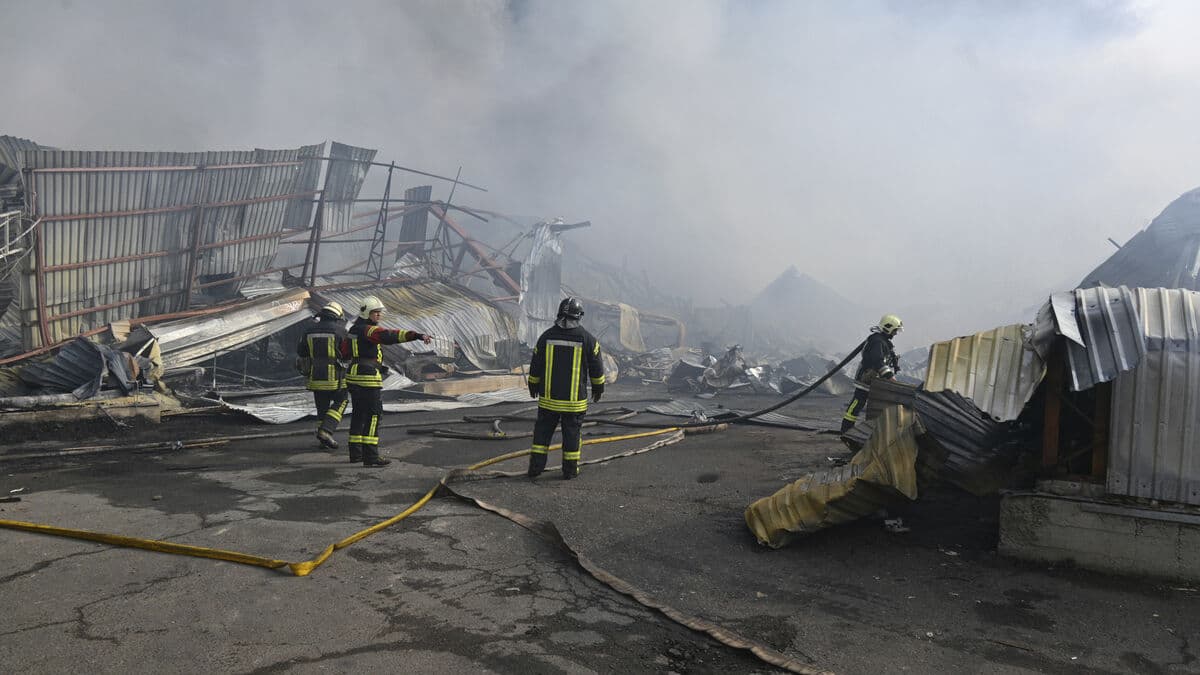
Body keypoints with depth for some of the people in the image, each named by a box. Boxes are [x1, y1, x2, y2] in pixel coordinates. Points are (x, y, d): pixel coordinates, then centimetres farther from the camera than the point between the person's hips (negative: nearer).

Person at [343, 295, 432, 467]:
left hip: (354, 377, 10)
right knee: (374, 416, -8)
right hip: (368, 378, -10)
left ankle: (356, 453, 22)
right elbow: (390, 336, -29)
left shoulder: (354, 329, 16)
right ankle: (370, 456, -10)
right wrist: (416, 335, -38)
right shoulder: (368, 330, -14)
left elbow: (344, 351, 24)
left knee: (359, 415, 16)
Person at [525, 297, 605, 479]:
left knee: (543, 430, 12)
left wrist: (533, 385, 20)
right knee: (571, 432, 8)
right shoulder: (587, 338, -6)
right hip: (575, 399, -1)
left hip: (548, 397, 2)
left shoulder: (546, 336, -2)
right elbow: (596, 367, 1)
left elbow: (535, 365, 6)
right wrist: (598, 387, 15)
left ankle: (536, 467, 12)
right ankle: (570, 469, 15)